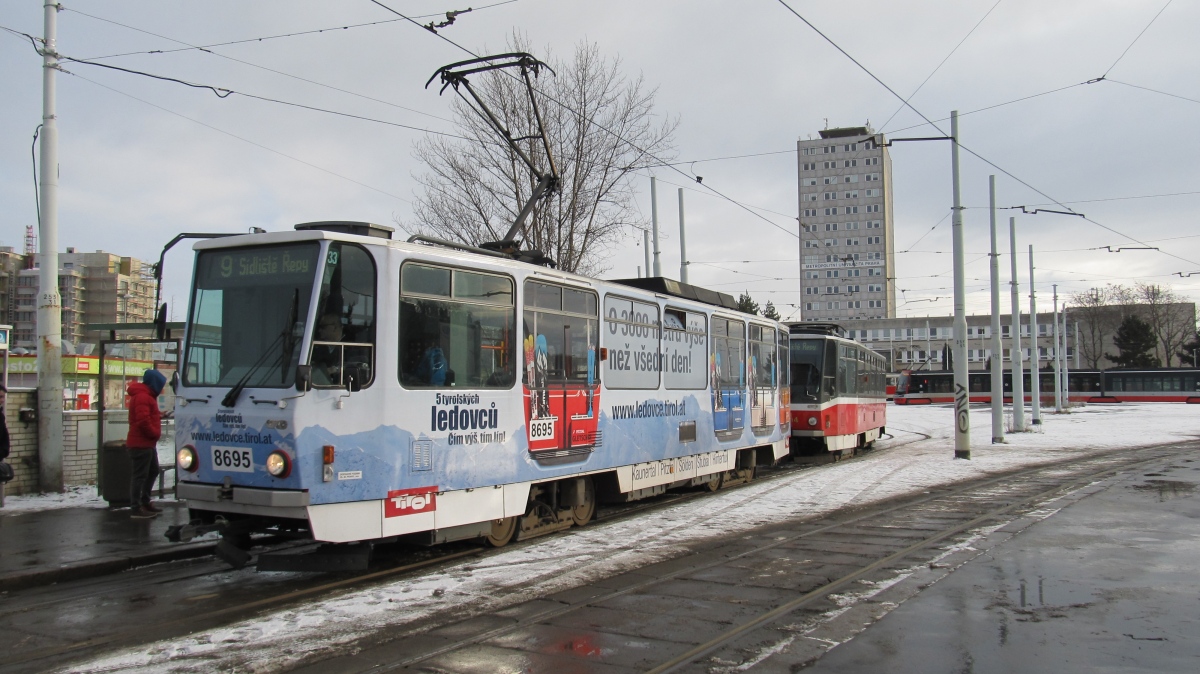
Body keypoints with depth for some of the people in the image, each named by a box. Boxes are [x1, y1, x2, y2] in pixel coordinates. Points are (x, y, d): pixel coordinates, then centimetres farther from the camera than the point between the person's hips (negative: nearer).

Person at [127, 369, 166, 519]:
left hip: (147, 443, 11)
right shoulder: (142, 396, -17)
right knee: (140, 475, -8)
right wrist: (155, 433, -14)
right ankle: (136, 508, -5)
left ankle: (145, 502, 30)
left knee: (153, 471, 20)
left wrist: (159, 416, 5)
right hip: (141, 443, -11)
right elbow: (143, 420, -25)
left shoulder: (146, 395, 19)